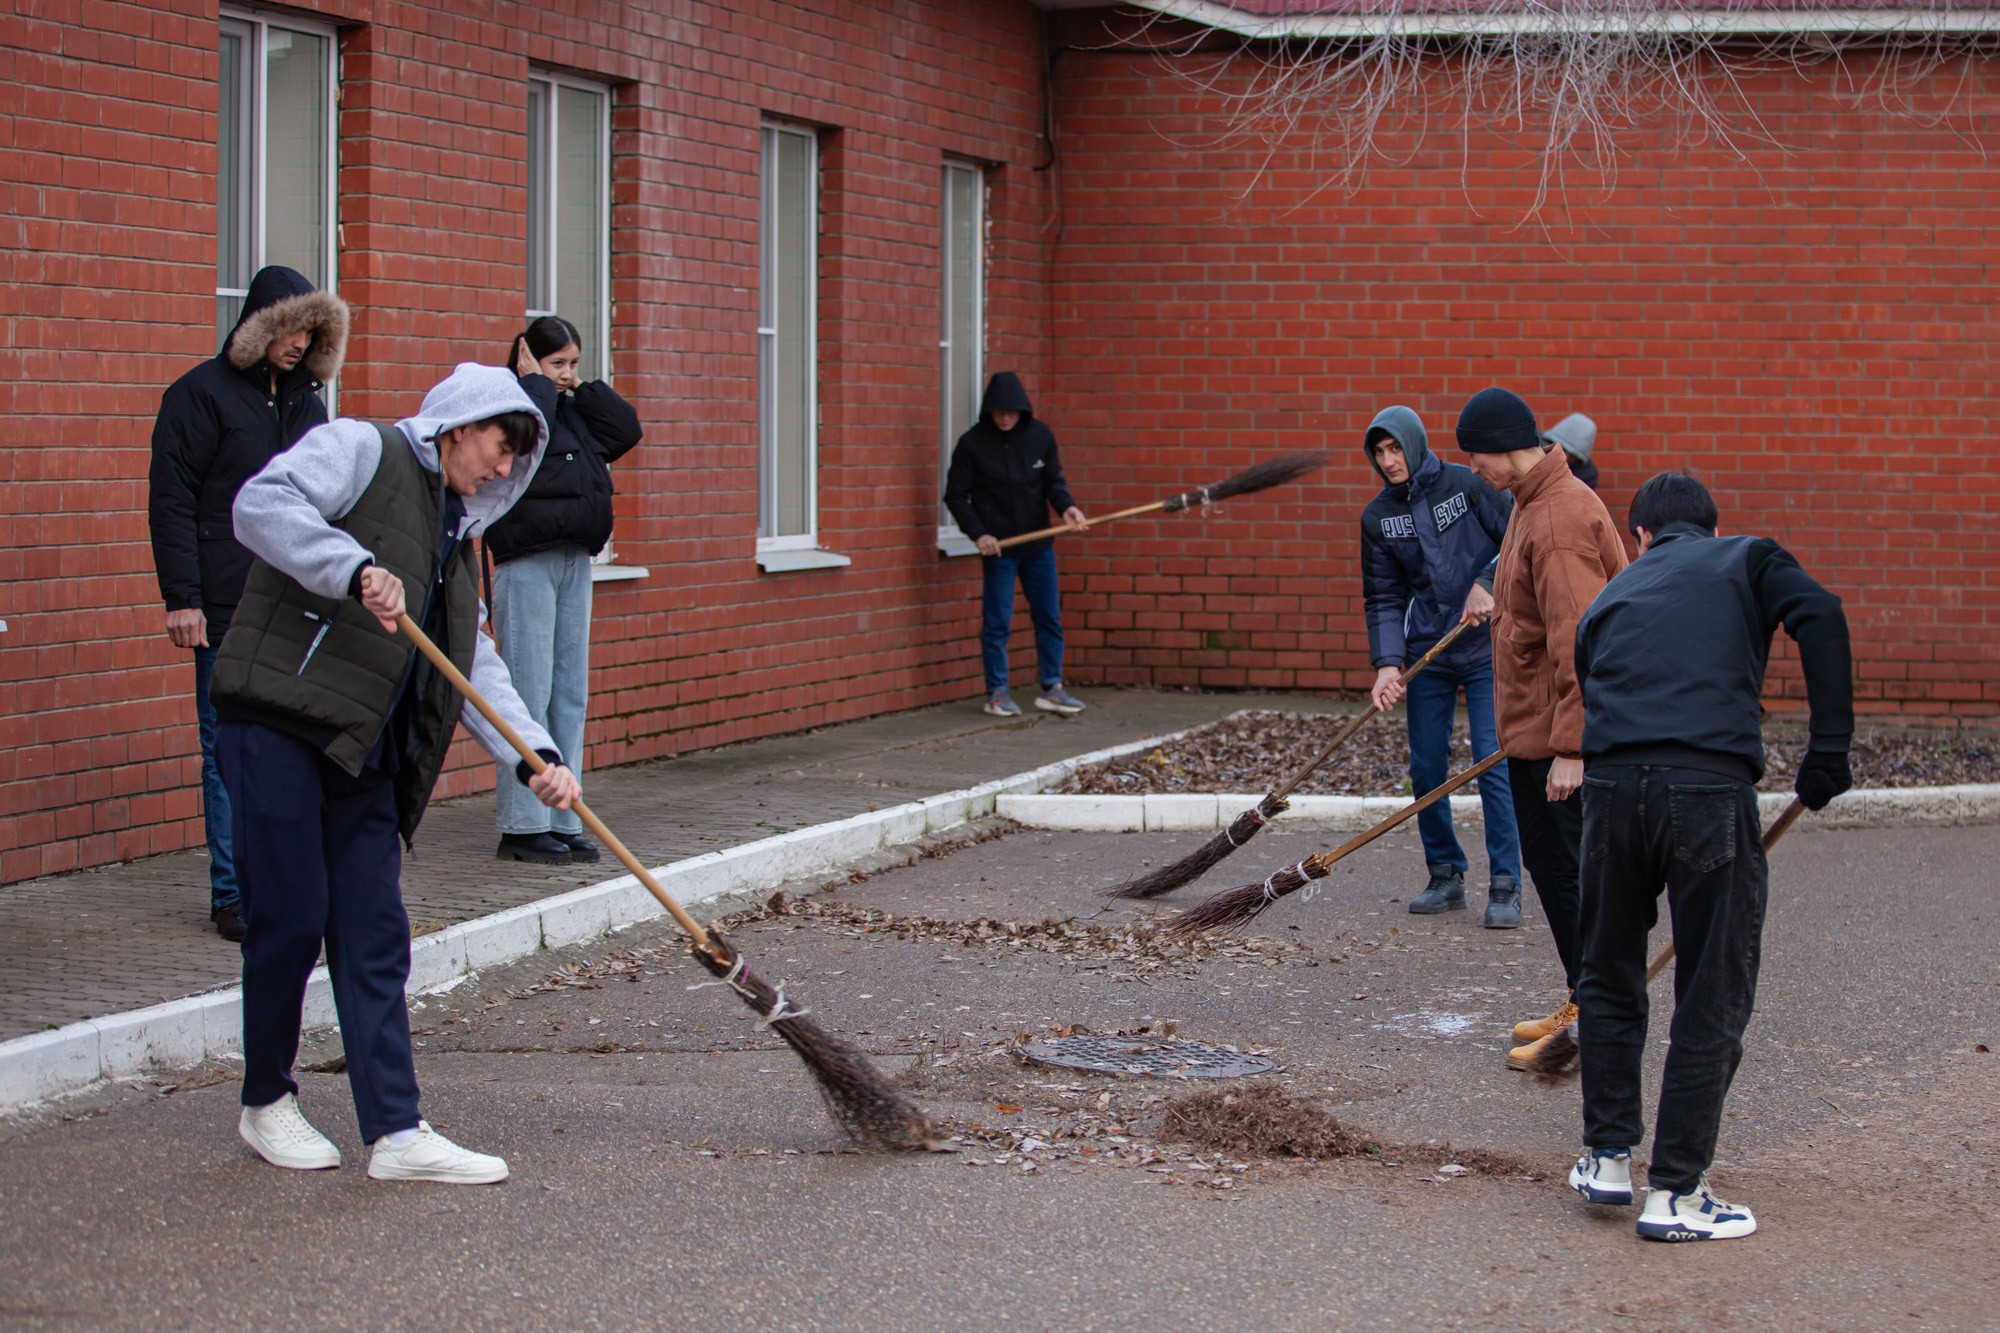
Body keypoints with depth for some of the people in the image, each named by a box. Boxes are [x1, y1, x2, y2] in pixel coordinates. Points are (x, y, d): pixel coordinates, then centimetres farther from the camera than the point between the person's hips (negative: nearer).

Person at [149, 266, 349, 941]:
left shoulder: (306, 399, 16)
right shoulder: (202, 395, -3)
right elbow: (171, 500, -7)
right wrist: (181, 598, -13)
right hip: (229, 612, -6)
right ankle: (234, 896, 4)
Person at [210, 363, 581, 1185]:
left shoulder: (455, 531, 21)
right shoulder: (357, 451, -2)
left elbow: (477, 665, 17)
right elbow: (261, 504, -19)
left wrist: (536, 755, 3)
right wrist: (356, 570, -29)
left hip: (363, 750, 8)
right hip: (276, 723, -8)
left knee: (375, 935, 4)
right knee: (291, 918, -2)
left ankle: (396, 1132, 4)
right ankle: (266, 1103, 17)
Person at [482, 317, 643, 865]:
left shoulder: (574, 412, 17)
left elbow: (626, 428, 11)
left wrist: (582, 387, 8)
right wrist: (535, 383, -10)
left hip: (575, 562, 8)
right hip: (525, 564, -8)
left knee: (571, 696, 8)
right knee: (529, 695, -7)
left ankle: (562, 820, 13)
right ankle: (522, 825, -4)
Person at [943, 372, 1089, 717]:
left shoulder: (1040, 435, -2)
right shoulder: (972, 443, -9)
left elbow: (1054, 481, 4)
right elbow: (956, 496, -3)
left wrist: (1066, 507, -17)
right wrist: (978, 533, -14)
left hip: (1039, 545, 3)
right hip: (998, 547, -3)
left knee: (1049, 618, 7)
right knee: (997, 622, 1)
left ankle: (1051, 688, 16)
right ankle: (997, 692, 11)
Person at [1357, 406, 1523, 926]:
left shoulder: (1468, 485, -7)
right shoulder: (1378, 517, 4)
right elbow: (1384, 599, 4)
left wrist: (1488, 584, -19)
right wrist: (1387, 664, -9)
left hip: (1486, 649, -4)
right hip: (1427, 655, 4)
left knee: (1493, 765, -9)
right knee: (1425, 770, 5)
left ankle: (1505, 887, -3)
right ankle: (1446, 877, 20)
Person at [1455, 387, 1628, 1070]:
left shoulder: (1560, 520, -20)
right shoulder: (1533, 502, 13)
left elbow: (1578, 644, -25)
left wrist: (1569, 747, -26)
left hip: (1563, 732, -11)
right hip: (1531, 727, 11)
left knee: (1571, 872, -5)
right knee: (1546, 864, 16)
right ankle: (1581, 1002, 26)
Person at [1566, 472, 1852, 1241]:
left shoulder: (1612, 599, 28)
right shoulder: (1747, 559, 18)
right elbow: (1819, 619, -3)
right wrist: (1829, 751, -4)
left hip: (1612, 785, 3)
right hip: (1710, 788, -3)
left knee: (1609, 982, 21)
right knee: (1712, 1000, 6)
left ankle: (1607, 1159, 27)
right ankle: (1676, 1193, 9)